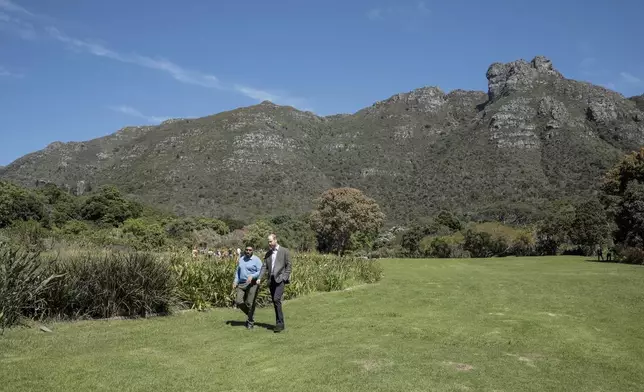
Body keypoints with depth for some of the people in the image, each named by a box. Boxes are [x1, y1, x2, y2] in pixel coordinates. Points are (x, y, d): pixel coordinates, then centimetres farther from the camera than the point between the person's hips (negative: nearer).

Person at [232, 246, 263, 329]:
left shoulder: (256, 260, -4)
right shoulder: (241, 259, 13)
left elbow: (260, 272, -10)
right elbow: (237, 271, 20)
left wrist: (252, 276, -25)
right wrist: (235, 281, 7)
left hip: (252, 284, -5)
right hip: (241, 284, 5)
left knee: (250, 303, -5)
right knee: (238, 302, -5)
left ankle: (250, 322, 11)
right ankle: (249, 314, 20)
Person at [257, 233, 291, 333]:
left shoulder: (284, 251, 1)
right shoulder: (268, 253, 15)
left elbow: (288, 265, -1)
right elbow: (264, 266, 10)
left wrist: (285, 278, -10)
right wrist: (260, 278, -3)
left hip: (280, 279, -6)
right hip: (271, 280, 6)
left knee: (277, 299, -18)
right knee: (274, 301, 7)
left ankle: (280, 323, -13)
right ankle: (279, 322, 16)